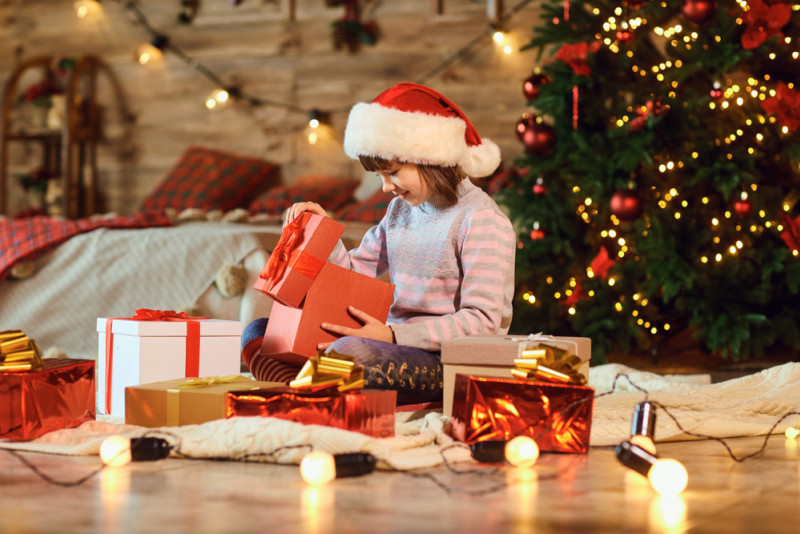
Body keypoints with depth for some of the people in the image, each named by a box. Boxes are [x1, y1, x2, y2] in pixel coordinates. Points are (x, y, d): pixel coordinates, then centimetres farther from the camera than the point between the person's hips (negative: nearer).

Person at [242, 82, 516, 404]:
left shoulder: (481, 220, -9)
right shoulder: (400, 209, 18)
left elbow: (483, 320, -17)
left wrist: (393, 335, -23)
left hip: (447, 364, -9)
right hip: (400, 352, 9)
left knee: (348, 351, -40)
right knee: (258, 333, -3)